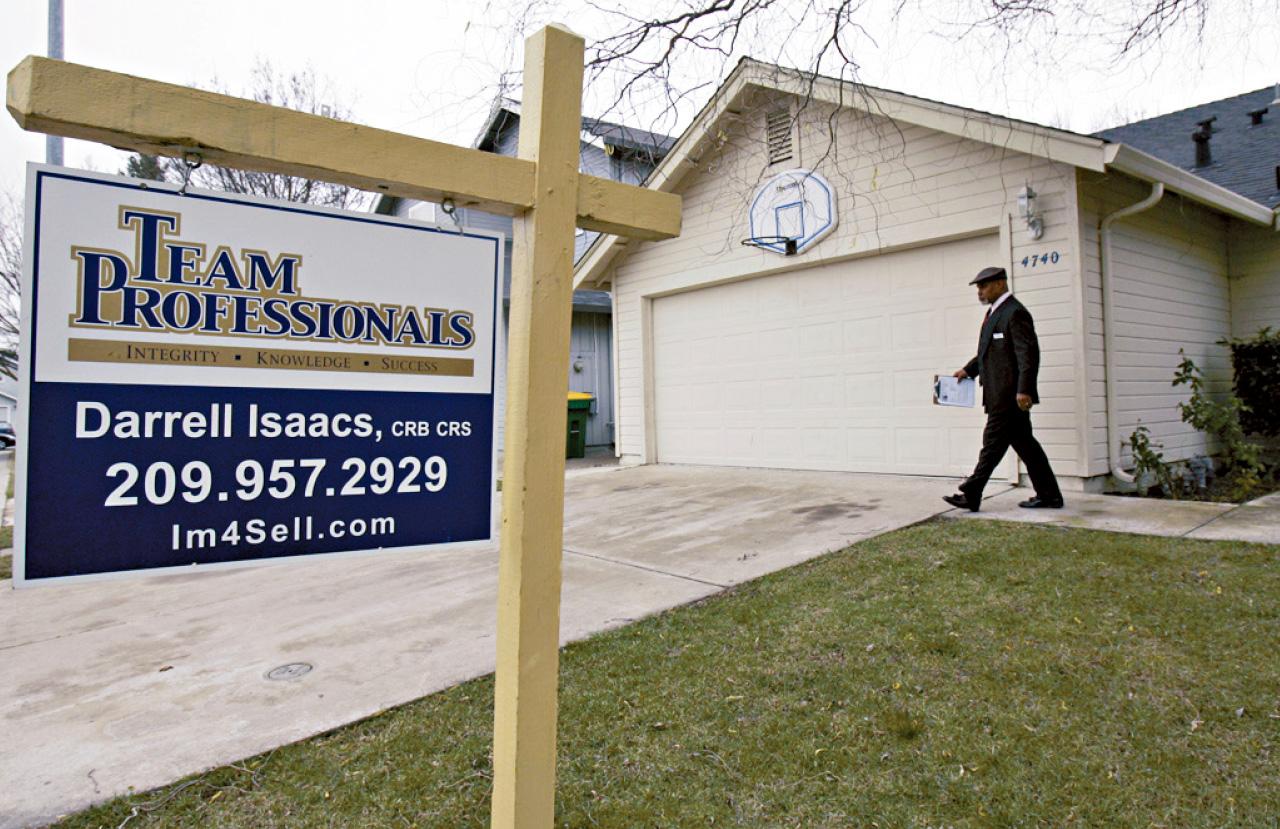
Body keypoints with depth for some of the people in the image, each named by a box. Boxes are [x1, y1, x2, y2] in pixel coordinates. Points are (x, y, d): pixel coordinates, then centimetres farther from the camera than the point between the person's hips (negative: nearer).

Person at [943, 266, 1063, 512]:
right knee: (1025, 444, 12)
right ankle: (1048, 495, 19)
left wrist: (1024, 390, -24)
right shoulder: (994, 312, 18)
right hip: (1001, 396, 10)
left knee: (993, 444, -5)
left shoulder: (1015, 312, -12)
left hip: (1009, 395, -10)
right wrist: (969, 370, 15)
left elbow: (1028, 353, -18)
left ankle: (970, 495, -1)